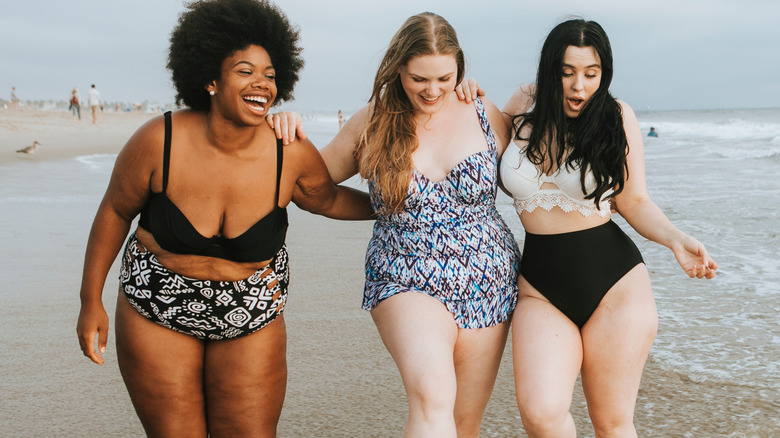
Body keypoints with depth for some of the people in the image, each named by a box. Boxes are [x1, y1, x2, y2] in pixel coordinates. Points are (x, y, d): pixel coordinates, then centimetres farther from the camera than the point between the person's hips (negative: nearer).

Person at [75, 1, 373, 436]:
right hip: (157, 310, 0)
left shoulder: (292, 155, -17)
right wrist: (92, 300, 1)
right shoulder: (159, 141, -19)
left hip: (252, 318, 1)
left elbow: (329, 200, 6)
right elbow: (115, 211, -4)